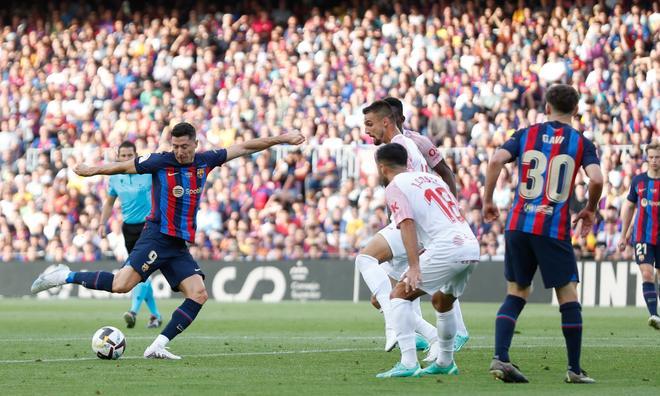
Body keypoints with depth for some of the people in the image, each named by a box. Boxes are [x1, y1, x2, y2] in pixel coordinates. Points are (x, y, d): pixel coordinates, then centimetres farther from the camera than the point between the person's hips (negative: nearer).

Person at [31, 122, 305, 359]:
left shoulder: (205, 161, 8)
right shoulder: (160, 161, -5)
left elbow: (244, 148, 13)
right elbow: (124, 167, 3)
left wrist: (280, 139, 15)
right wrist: (92, 170, 0)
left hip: (180, 245, 6)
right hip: (156, 236, -6)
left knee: (198, 294, -9)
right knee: (122, 284, -23)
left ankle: (157, 347, -9)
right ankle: (65, 277, -7)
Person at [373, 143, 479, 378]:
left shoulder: (395, 187, 3)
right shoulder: (431, 178, 27)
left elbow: (407, 224, -11)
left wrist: (414, 267, -18)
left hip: (447, 248, -8)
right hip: (472, 246, 8)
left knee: (400, 295, -2)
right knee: (442, 302, 29)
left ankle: (408, 363, -14)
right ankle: (445, 362, 40)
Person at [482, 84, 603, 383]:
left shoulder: (526, 134, 8)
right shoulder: (581, 143, 3)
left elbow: (495, 161, -7)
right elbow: (596, 179, -12)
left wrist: (487, 201, 4)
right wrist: (590, 211, 7)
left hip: (519, 225, 3)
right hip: (555, 229, -2)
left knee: (516, 293, 12)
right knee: (568, 296, 7)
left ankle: (500, 358, -3)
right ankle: (575, 370, 8)